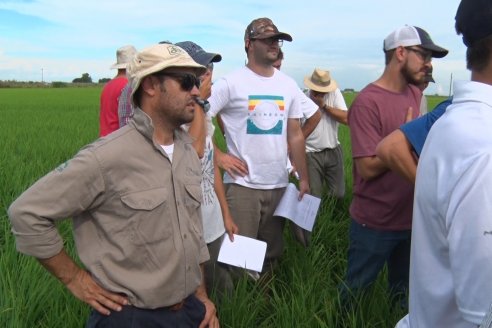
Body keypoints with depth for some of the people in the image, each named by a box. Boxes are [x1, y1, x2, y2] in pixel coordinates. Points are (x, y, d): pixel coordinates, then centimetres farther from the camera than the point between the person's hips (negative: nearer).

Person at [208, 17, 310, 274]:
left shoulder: (289, 85, 8)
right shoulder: (230, 83, -8)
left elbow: (295, 135, 10)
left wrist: (303, 179, 8)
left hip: (279, 185, 5)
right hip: (242, 184, -5)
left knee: (272, 253, 17)